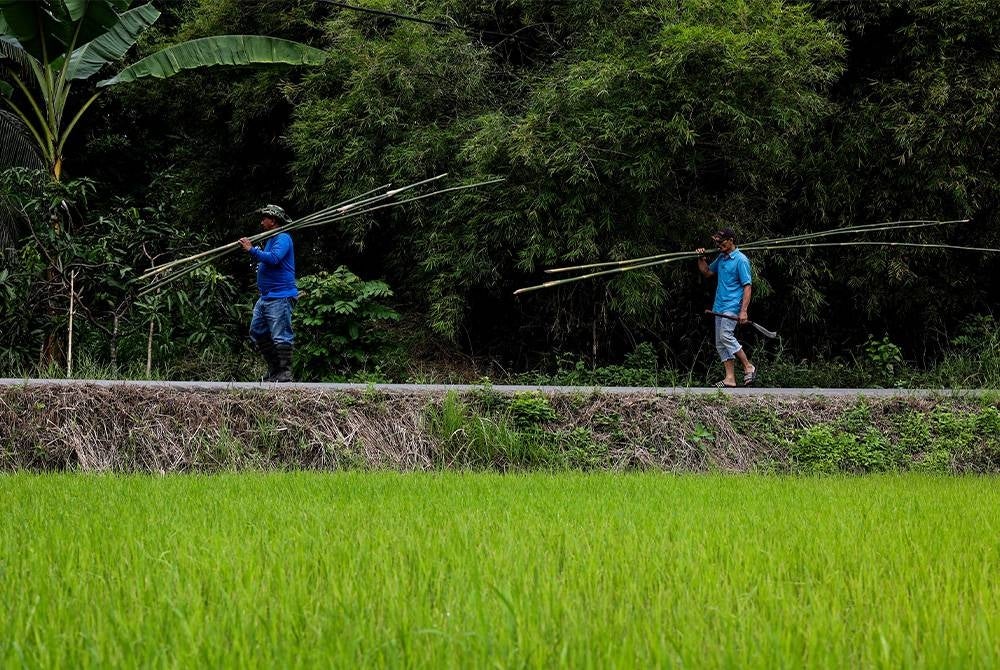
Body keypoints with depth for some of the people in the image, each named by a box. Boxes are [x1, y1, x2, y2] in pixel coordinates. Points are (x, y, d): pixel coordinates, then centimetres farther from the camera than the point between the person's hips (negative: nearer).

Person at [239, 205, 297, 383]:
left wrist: (252, 250, -19)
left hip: (280, 297, -11)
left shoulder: (283, 238, -11)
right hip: (266, 297, 11)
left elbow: (274, 258, -25)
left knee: (281, 336, -10)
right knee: (257, 331, 13)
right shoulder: (271, 239, 21)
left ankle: (285, 373, -8)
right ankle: (274, 369, 18)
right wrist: (251, 249, 12)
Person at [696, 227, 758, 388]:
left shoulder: (741, 260, -10)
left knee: (726, 335, -24)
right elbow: (707, 272, 30)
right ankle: (730, 379, 5)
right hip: (719, 307, 9)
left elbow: (747, 286, -14)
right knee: (720, 344, 4)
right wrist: (701, 259, 11)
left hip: (733, 306, -9)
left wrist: (743, 311, -21)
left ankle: (748, 367, -13)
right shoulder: (721, 258, 15)